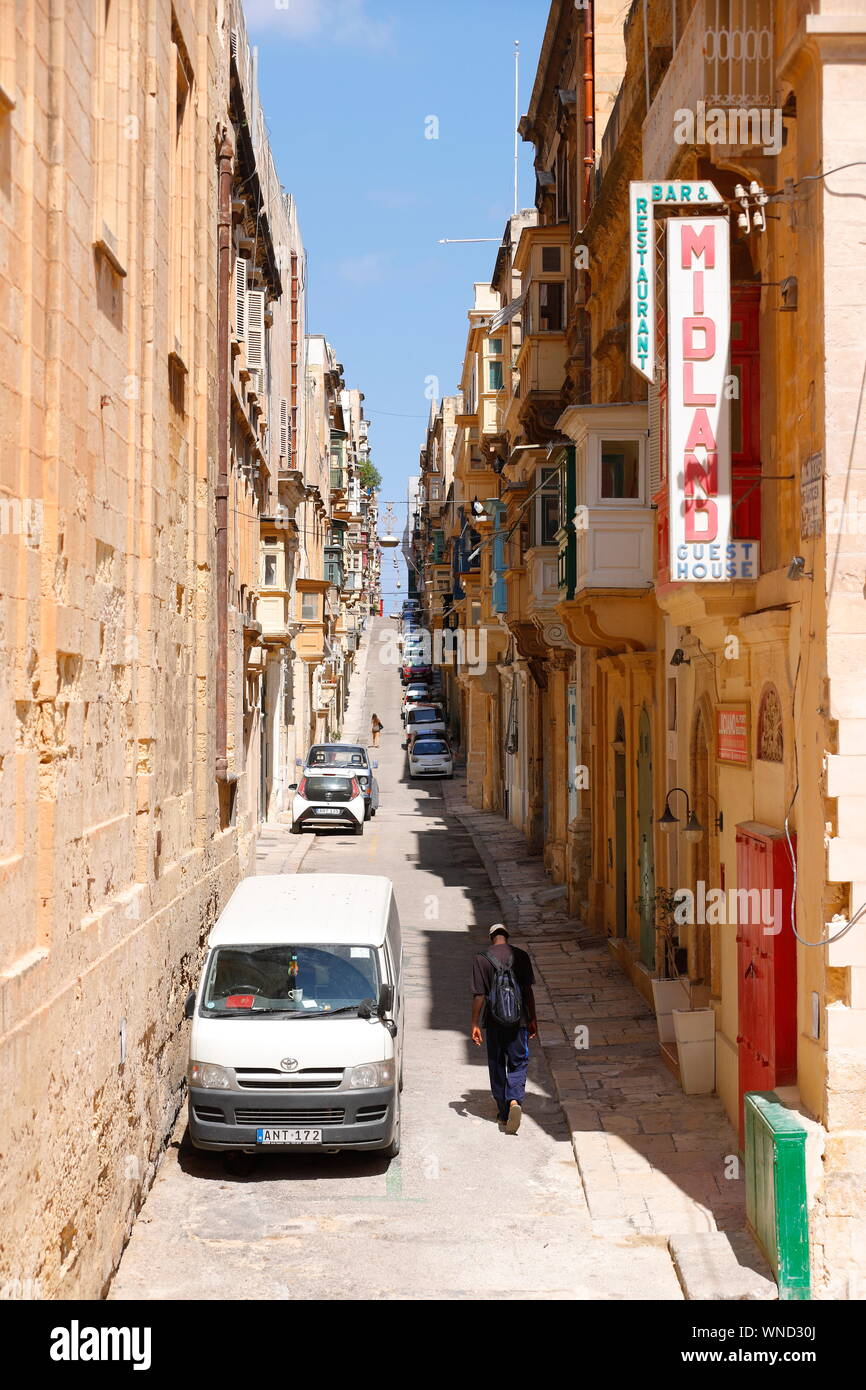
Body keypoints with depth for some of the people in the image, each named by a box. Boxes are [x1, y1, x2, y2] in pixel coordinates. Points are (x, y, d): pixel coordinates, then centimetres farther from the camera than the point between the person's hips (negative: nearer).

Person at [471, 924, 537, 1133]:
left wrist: (475, 1025, -1)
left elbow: (479, 996, -7)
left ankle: (504, 1112, 19)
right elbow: (528, 991, 1)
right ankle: (515, 1101, -19)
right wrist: (532, 1020, 9)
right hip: (518, 1020, 0)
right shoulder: (521, 956, -1)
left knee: (497, 1065, 14)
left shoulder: (481, 959, -5)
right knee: (518, 1063, 7)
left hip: (494, 1022, 0)